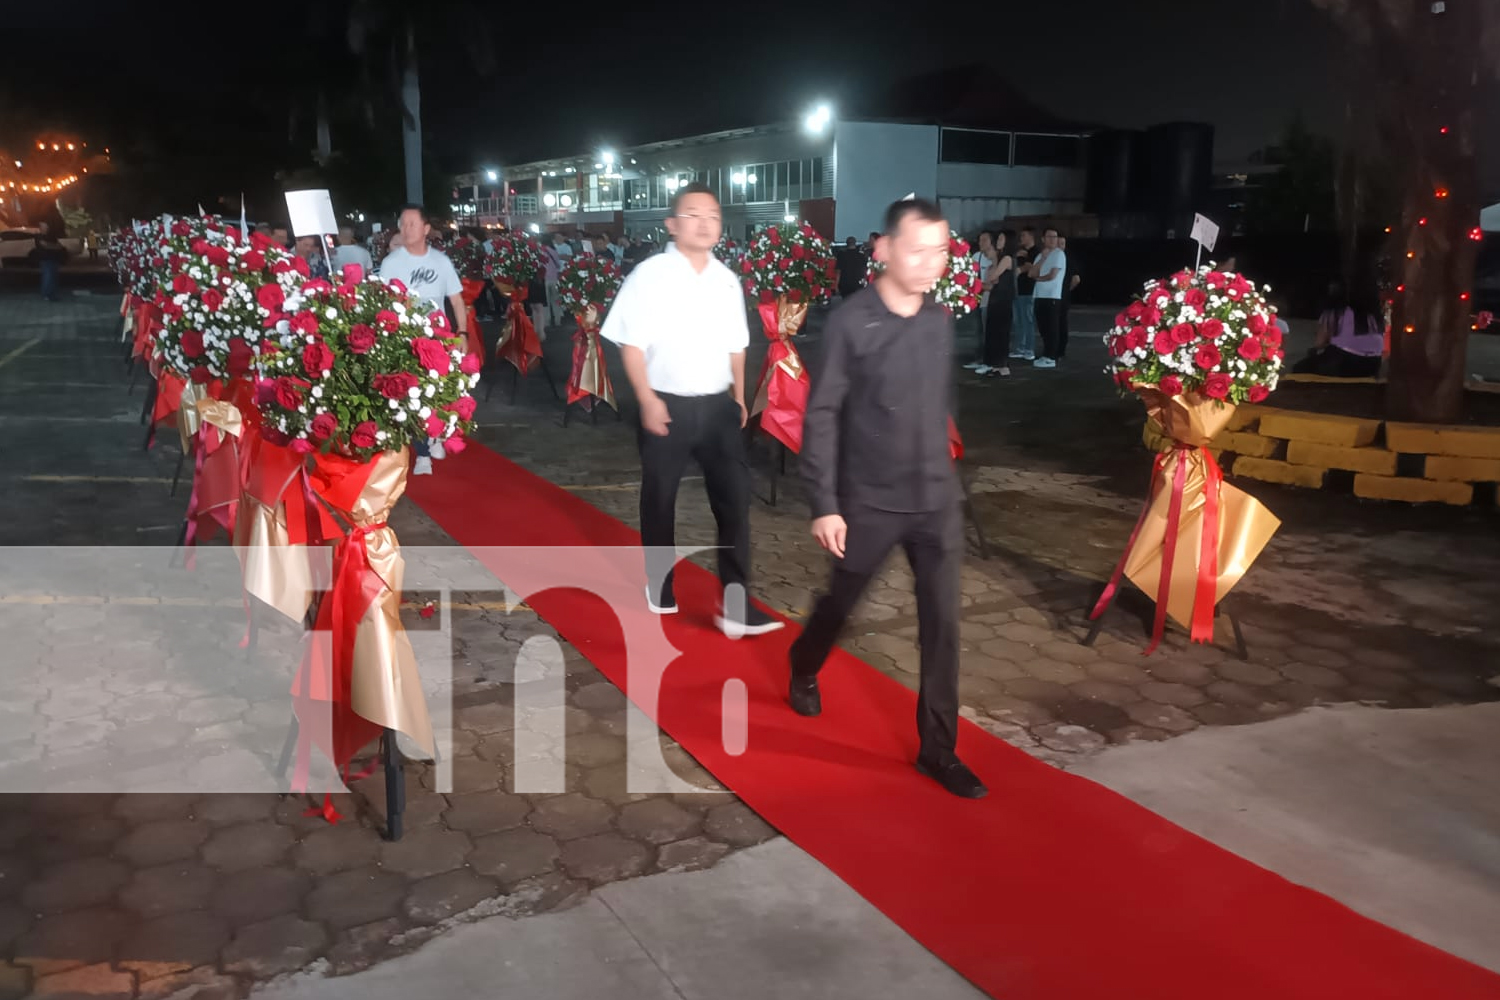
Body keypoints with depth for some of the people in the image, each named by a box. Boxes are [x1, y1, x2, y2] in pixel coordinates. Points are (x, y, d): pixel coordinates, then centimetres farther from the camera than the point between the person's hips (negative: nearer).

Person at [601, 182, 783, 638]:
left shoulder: (727, 280, 7)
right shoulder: (650, 275, -8)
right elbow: (631, 343, -9)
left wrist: (739, 395, 11)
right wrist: (647, 400, -15)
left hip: (718, 405, 4)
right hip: (667, 405, -3)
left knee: (735, 497, -3)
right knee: (659, 500, 11)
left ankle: (735, 605, 2)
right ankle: (659, 587, 32)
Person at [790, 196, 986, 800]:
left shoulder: (940, 322, 3)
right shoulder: (850, 323, -14)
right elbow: (821, 416, -13)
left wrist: (940, 471, 15)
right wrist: (824, 504, -16)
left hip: (937, 500, 4)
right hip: (869, 501, -4)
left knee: (942, 624, 4)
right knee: (840, 601, 16)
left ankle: (938, 749, 16)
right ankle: (803, 670, 48)